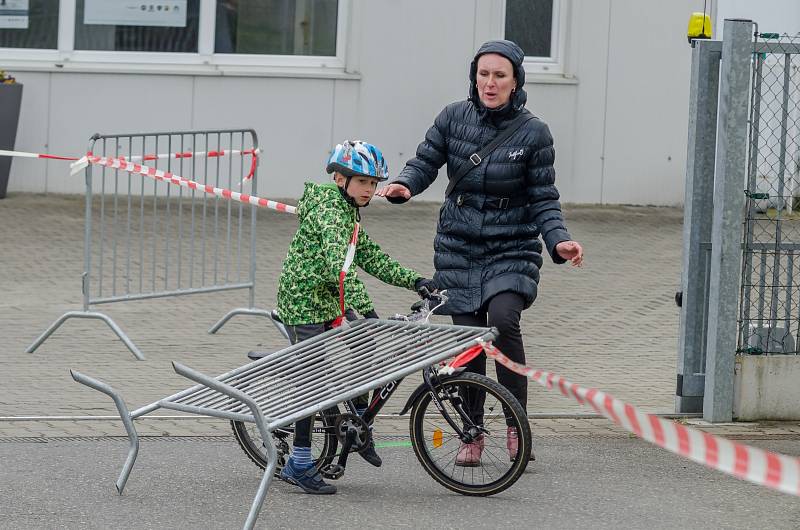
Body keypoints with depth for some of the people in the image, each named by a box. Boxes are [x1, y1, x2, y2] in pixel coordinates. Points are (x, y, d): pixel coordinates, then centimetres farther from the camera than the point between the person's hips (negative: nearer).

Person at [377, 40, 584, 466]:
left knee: (504, 319, -25)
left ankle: (517, 425, -13)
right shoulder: (454, 118, -1)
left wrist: (559, 241, -20)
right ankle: (472, 435, 19)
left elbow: (543, 200, -4)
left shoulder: (533, 133, -6)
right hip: (458, 250, 2)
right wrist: (404, 185, -21)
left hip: (511, 251, -2)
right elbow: (425, 162, 2)